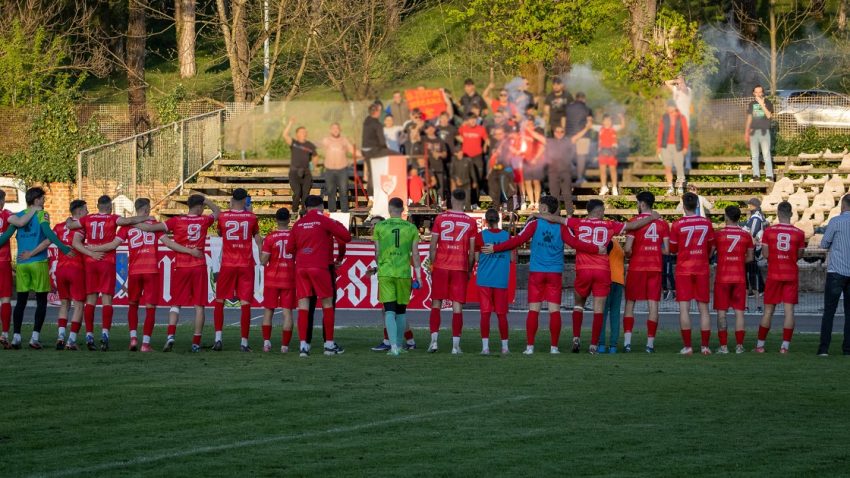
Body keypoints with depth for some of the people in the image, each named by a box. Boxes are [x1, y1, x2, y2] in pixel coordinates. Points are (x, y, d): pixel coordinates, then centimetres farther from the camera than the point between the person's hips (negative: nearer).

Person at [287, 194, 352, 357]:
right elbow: (346, 237, -2)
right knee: (327, 304, 8)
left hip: (301, 267, 4)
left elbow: (289, 249, 17)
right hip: (319, 267, -4)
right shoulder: (324, 221, -1)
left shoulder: (299, 224, 11)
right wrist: (338, 225, 16)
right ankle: (329, 344, 9)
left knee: (303, 305, 1)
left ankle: (303, 345, -8)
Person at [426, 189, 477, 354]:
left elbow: (433, 246, 0)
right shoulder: (470, 222, 1)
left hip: (441, 267, 0)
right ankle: (456, 344, -5)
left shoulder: (440, 218, 0)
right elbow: (472, 251, 1)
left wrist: (432, 266, 9)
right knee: (457, 306, 0)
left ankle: (434, 340, -1)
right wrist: (469, 270, 12)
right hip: (460, 268, 0)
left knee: (436, 303, 9)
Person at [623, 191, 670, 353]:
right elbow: (666, 250, 2)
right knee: (653, 305, 2)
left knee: (630, 303, 6)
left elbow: (627, 248, -13)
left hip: (637, 267, -3)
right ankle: (650, 343, 0)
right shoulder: (662, 223, 5)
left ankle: (627, 341, -5)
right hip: (656, 267, 3)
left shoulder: (635, 221, -6)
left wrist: (629, 255, 8)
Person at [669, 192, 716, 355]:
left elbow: (673, 249, 2)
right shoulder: (706, 223, 2)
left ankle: (687, 346, -8)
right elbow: (711, 247, 13)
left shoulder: (678, 224, -6)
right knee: (703, 308, 7)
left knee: (684, 308, -3)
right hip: (702, 269, 3)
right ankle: (705, 346, 4)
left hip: (684, 269, -3)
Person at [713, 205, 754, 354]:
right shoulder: (746, 235, 4)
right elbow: (750, 258, 10)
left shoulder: (718, 234, -5)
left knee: (721, 311, 2)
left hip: (722, 277, -2)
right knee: (739, 311, 3)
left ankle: (723, 346, -2)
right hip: (740, 278, 2)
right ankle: (739, 345, -1)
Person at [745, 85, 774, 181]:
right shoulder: (752, 104, 13)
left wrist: (762, 104, -19)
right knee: (754, 155, 5)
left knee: (766, 154, -10)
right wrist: (746, 133, 15)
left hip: (764, 131, -4)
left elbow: (769, 115, -14)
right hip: (753, 131, 4)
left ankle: (769, 176, -11)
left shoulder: (767, 103, 2)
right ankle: (756, 175, 9)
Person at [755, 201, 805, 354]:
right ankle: (785, 345, -5)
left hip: (774, 275, 0)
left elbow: (765, 254, -3)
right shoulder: (799, 233, -2)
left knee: (768, 310, 7)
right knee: (789, 309, 0)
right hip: (791, 275, 0)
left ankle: (760, 344, 10)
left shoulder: (769, 231, -4)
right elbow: (799, 255, 4)